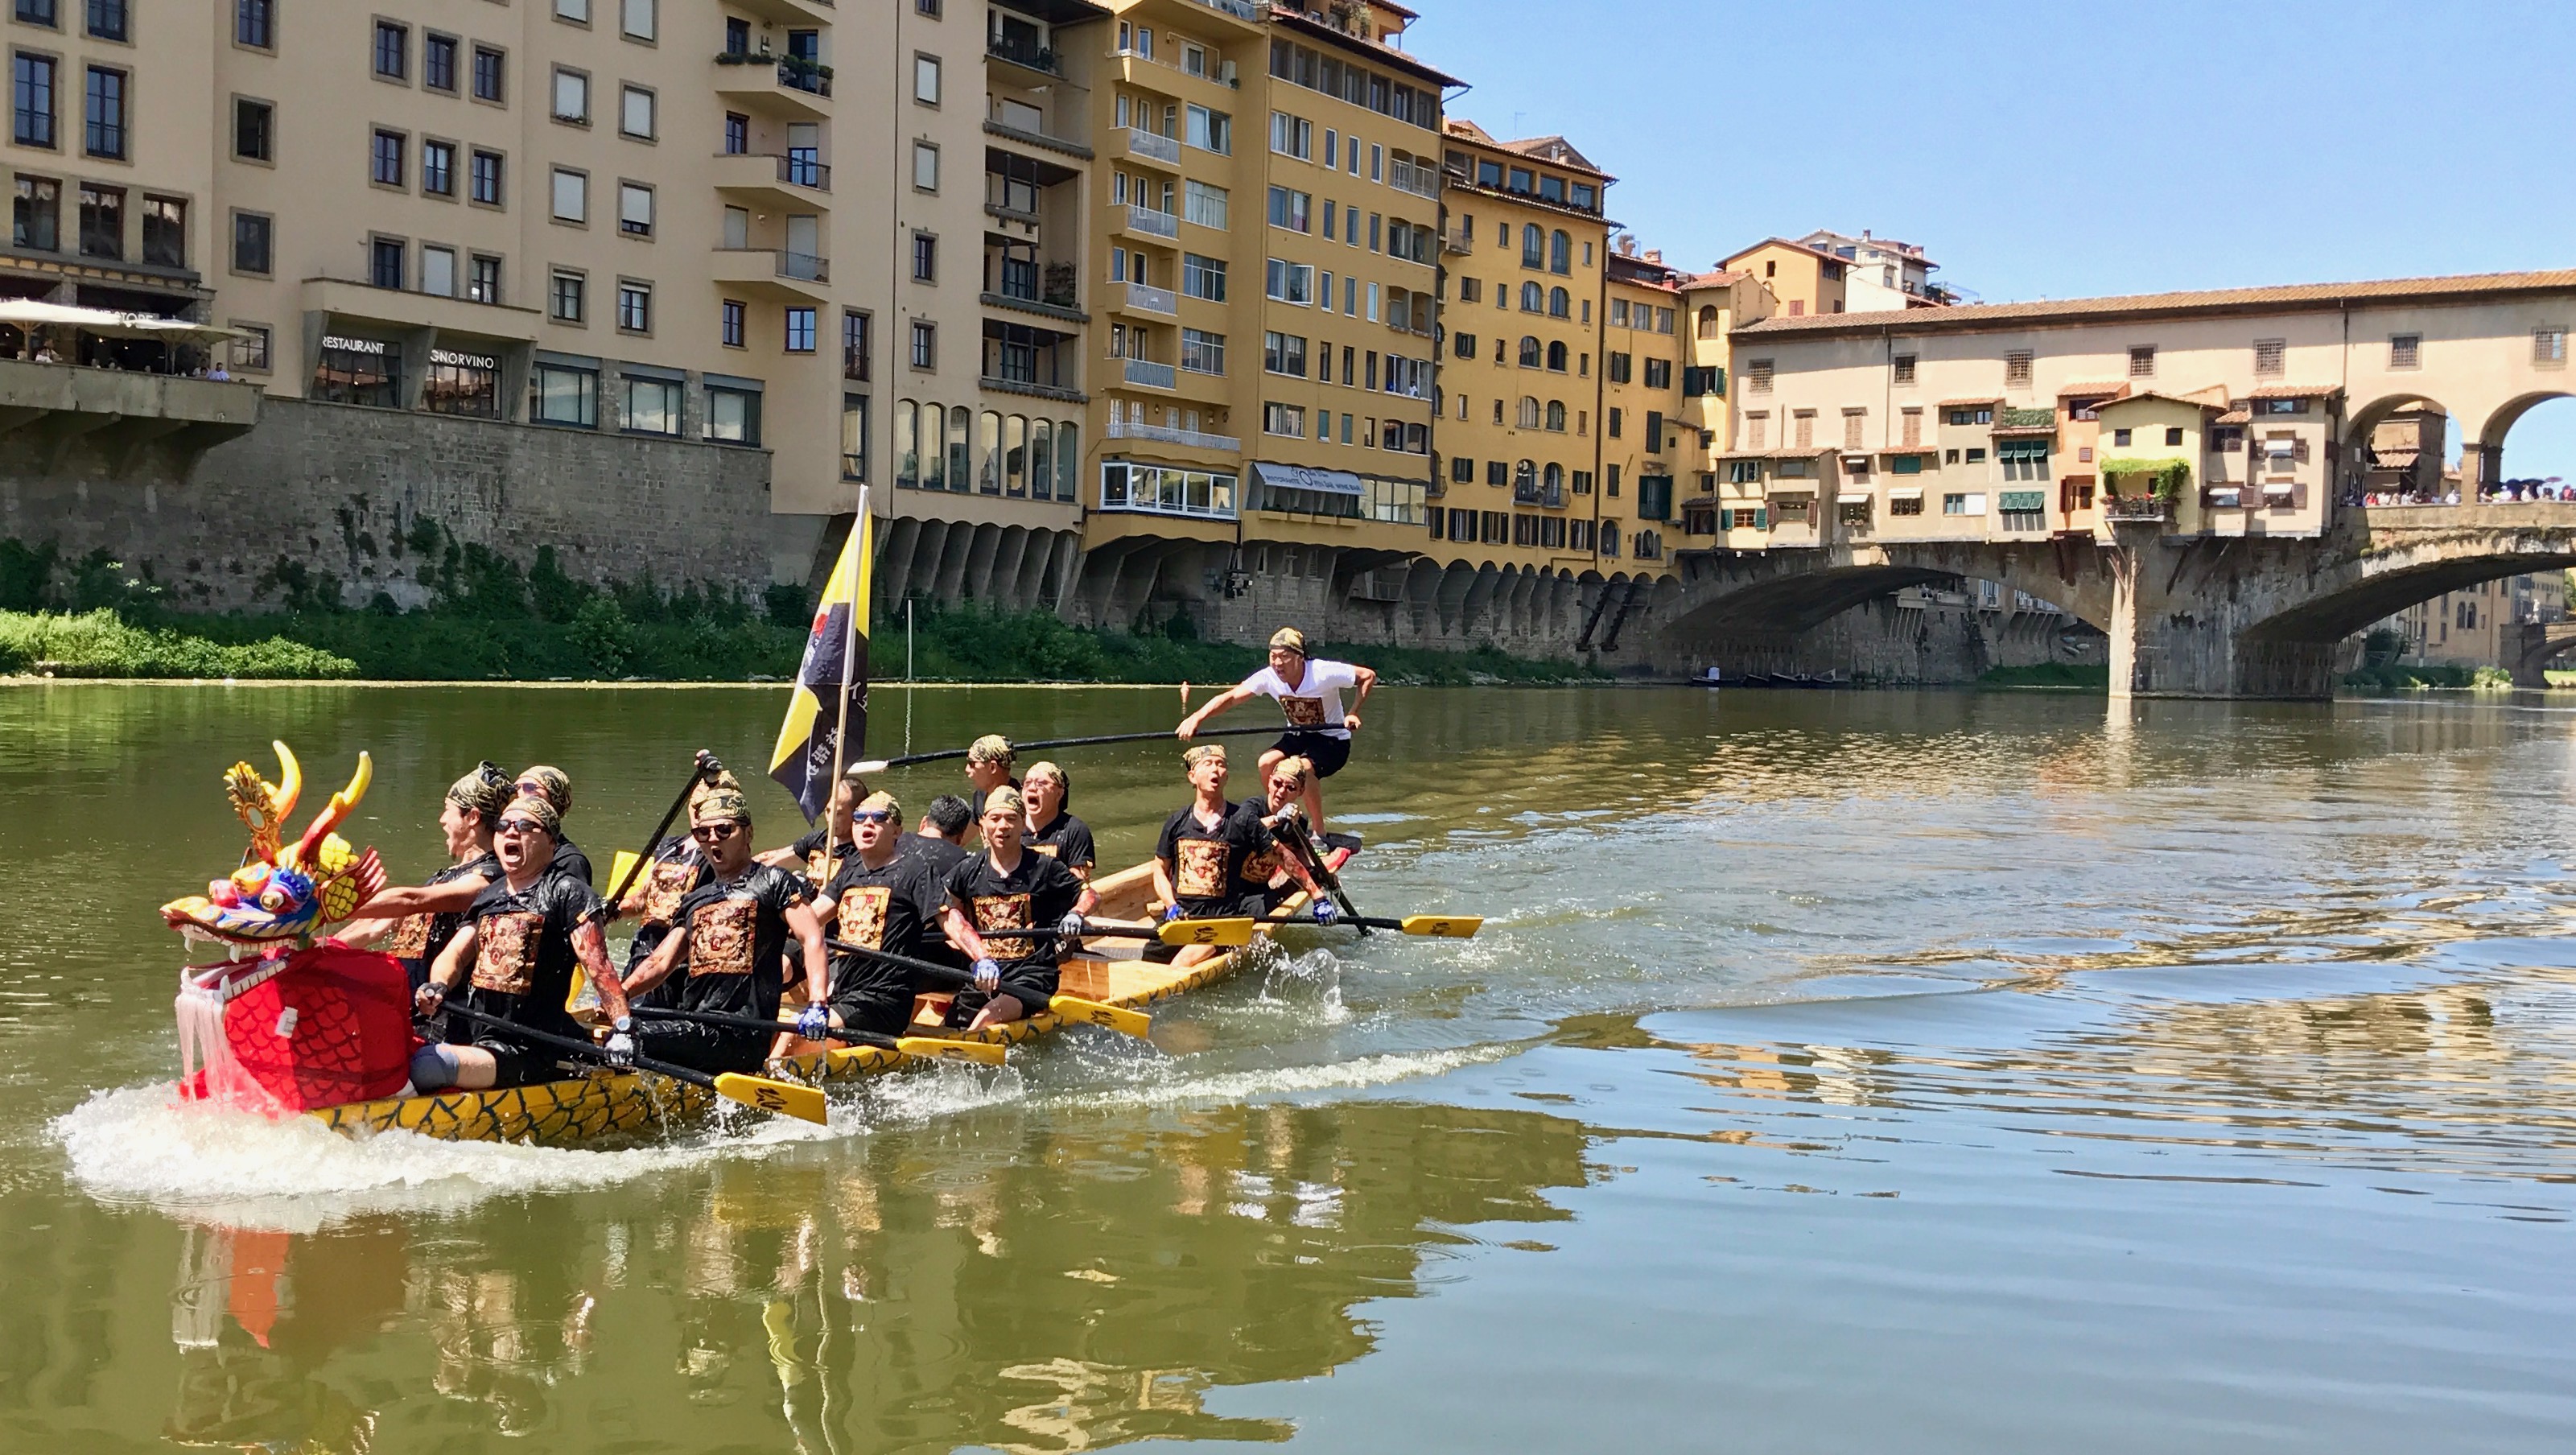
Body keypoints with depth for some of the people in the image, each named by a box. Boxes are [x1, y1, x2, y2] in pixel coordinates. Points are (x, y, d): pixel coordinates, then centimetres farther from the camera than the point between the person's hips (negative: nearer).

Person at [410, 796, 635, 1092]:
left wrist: (623, 1028, -19)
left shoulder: (566, 893, -2)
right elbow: (456, 952, 13)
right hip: (475, 1041, 7)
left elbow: (598, 965, -10)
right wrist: (438, 987, -10)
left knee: (427, 1064, -30)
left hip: (529, 1053, -7)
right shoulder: (488, 896, 20)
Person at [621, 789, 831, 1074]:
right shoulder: (693, 900, 25)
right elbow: (661, 962, 20)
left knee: (631, 1038, -29)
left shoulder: (773, 882, 5)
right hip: (692, 1024, 7)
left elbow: (813, 939, -6)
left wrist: (817, 1004, -21)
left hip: (742, 1037, -7)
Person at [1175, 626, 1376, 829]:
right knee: (1267, 763, -21)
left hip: (1333, 740, -5)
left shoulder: (1323, 672, -26)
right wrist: (1197, 717, -38)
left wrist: (1353, 713, -22)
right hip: (1298, 737, 5)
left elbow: (1368, 676, -15)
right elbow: (1231, 697, -23)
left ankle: (1320, 834, -18)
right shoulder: (1268, 677, -16)